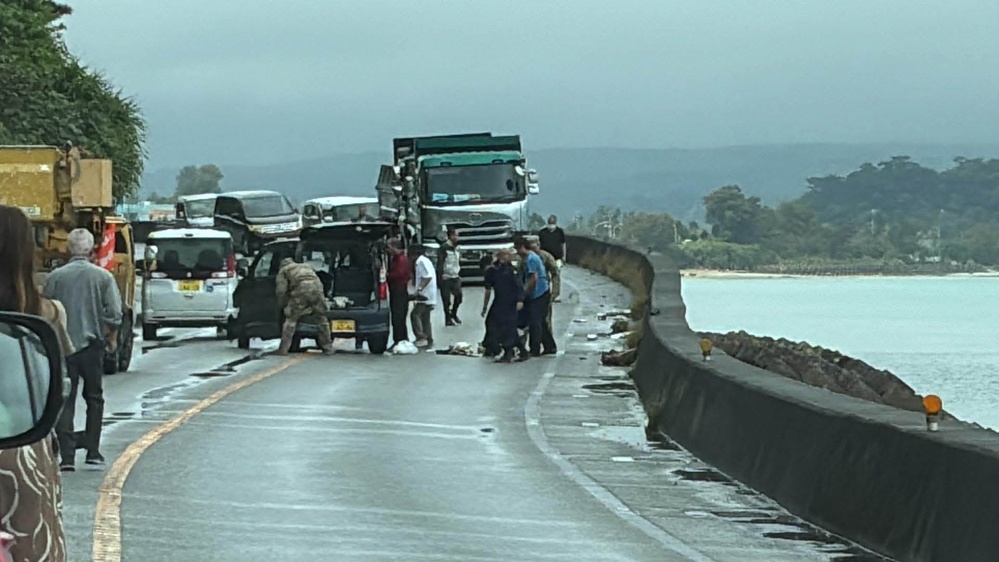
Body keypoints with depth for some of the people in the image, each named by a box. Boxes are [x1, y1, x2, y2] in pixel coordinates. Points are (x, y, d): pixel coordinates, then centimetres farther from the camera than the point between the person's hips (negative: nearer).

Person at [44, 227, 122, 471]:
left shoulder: (55, 277, -4)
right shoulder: (103, 277, -5)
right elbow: (114, 314, -9)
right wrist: (112, 338, 9)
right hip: (92, 345, 0)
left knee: (65, 400, 3)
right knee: (94, 398, 16)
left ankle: (67, 456, -5)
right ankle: (93, 451, 15)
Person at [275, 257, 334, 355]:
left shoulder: (283, 270, 25)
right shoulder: (307, 266, 40)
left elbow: (281, 291, 12)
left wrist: (283, 305, 26)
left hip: (301, 289, -3)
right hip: (317, 287, 3)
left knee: (291, 319, 6)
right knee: (322, 319, 16)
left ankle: (284, 349, 3)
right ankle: (327, 347, 19)